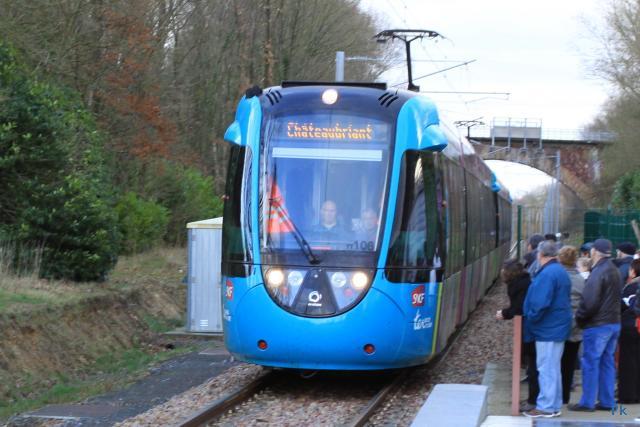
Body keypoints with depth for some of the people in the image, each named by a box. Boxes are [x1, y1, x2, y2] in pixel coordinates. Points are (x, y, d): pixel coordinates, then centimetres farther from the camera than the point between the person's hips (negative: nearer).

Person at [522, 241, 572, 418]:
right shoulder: (560, 271, 13)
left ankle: (546, 407, -2)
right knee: (553, 368, 15)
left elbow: (541, 303, -25)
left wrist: (530, 319, -11)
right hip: (558, 327, 10)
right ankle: (554, 405, 21)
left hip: (548, 329, -10)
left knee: (546, 369, -5)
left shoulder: (547, 274, -19)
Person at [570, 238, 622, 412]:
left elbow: (589, 302, -21)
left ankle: (587, 402, 2)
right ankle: (607, 401, 17)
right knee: (607, 362, 13)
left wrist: (579, 318, -7)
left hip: (597, 325, -9)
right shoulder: (614, 271, 12)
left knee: (590, 363, -1)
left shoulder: (598, 273, -18)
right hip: (614, 323, 9)